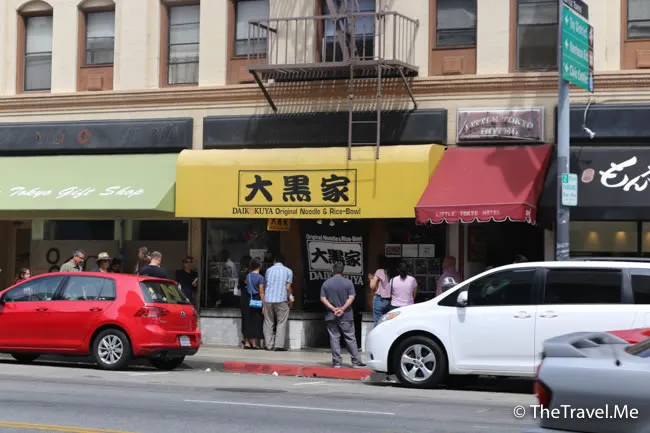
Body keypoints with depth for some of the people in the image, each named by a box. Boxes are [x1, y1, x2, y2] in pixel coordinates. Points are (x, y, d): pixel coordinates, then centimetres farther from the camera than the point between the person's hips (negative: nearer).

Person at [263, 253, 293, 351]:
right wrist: (289, 299, 12)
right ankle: (279, 345, -6)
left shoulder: (269, 270, 13)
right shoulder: (288, 271, 5)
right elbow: (288, 288, -2)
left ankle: (269, 345, 4)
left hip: (268, 299, 3)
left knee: (268, 323, 8)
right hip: (281, 300, -2)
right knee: (281, 323, 2)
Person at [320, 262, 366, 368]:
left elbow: (323, 298, -4)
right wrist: (342, 309, -12)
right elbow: (351, 298, -9)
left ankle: (337, 362, 2)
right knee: (350, 338, 5)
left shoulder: (326, 283, 2)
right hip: (346, 316, -1)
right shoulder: (348, 283, -2)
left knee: (334, 339, 4)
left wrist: (333, 309, -10)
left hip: (331, 316, 1)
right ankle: (356, 361, 6)